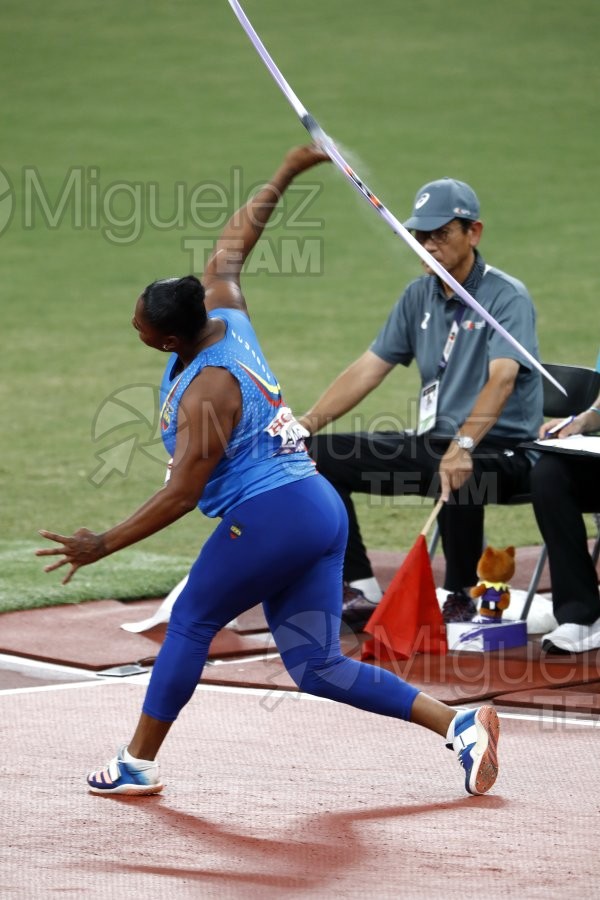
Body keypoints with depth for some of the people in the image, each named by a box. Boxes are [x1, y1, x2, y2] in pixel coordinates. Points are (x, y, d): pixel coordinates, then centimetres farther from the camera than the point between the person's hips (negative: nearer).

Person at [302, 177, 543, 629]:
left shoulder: (506, 297, -13)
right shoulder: (420, 296, 9)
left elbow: (502, 377, -29)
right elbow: (370, 368, 9)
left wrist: (463, 446, -45)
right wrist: (310, 422, -5)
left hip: (500, 451, -8)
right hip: (431, 441, 8)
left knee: (456, 476, -41)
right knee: (321, 455, -2)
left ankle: (462, 598, -16)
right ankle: (362, 593, -2)